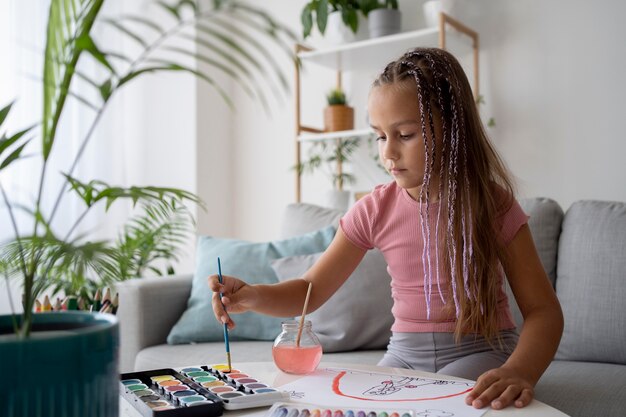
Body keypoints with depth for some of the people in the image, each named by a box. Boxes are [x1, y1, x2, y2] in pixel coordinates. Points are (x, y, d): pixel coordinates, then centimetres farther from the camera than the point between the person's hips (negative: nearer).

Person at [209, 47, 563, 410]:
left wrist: (518, 371, -33)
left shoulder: (492, 205, -11)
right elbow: (310, 290, 0)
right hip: (405, 353, 3)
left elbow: (543, 310, -11)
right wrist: (253, 296, -22)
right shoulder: (375, 210, -4)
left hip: (479, 351, -2)